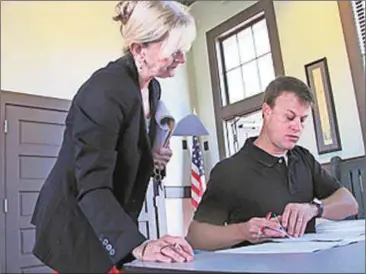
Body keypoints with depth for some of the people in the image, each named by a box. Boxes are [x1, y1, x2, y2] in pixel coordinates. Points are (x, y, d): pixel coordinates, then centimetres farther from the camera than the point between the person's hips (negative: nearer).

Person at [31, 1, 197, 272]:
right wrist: (138, 245, -44)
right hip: (76, 227, -8)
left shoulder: (152, 87, 0)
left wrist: (152, 157, -6)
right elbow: (92, 186, -33)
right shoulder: (105, 90, -27)